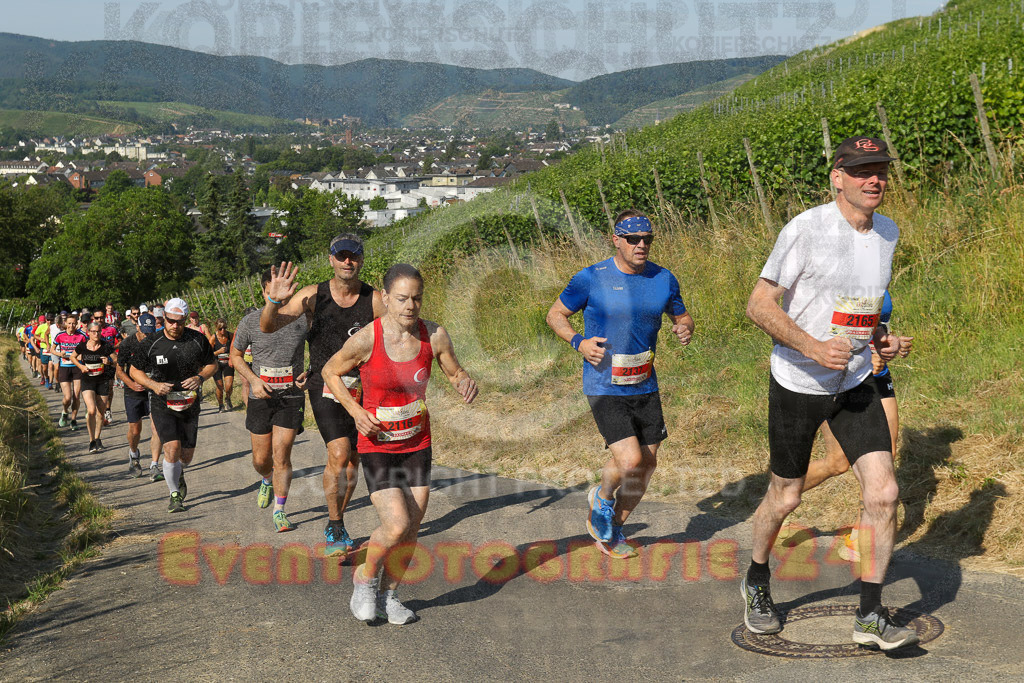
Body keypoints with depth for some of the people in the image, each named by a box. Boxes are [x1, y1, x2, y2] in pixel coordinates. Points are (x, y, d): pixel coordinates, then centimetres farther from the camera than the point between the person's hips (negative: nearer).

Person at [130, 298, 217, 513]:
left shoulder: (198, 340, -5)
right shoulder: (151, 343, -8)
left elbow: (212, 364, 9)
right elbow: (135, 370, 3)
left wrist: (200, 378, -12)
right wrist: (153, 385, -14)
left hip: (190, 404, 2)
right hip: (162, 404, -2)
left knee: (187, 455, 8)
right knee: (172, 449, -18)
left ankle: (179, 475, 45)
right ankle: (175, 495, 1)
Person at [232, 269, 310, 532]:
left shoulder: (303, 319, -5)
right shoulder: (250, 322, -5)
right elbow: (235, 355, 8)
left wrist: (309, 373, -8)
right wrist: (254, 380, -8)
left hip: (291, 396, -1)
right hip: (261, 398, 1)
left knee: (282, 455, -7)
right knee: (261, 458, 9)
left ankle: (279, 511, 4)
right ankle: (267, 481, 44)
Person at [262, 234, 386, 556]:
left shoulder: (375, 300, -4)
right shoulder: (313, 295, -5)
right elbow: (268, 327, -5)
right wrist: (274, 302, -25)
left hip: (361, 388, 2)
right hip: (325, 386, -2)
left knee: (353, 460, 8)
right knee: (339, 455, -18)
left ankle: (335, 525, 28)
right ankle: (336, 528, -2)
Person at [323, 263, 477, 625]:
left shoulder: (434, 335, -10)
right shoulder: (366, 339, -19)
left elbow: (455, 372, 6)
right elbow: (330, 372, -2)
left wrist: (466, 383, -18)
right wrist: (356, 411, -14)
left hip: (417, 444, 4)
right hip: (377, 445, -4)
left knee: (411, 531, 6)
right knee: (396, 526, -16)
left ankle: (389, 594, 30)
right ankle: (364, 578, 14)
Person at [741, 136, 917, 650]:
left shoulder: (887, 232, 5)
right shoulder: (806, 229, -17)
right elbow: (759, 305, -16)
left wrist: (880, 337, 2)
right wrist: (812, 347, -28)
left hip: (854, 385, 5)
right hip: (796, 384, -5)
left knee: (883, 492, -8)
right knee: (785, 497, 9)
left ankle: (870, 615, 5)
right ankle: (757, 583, 37)